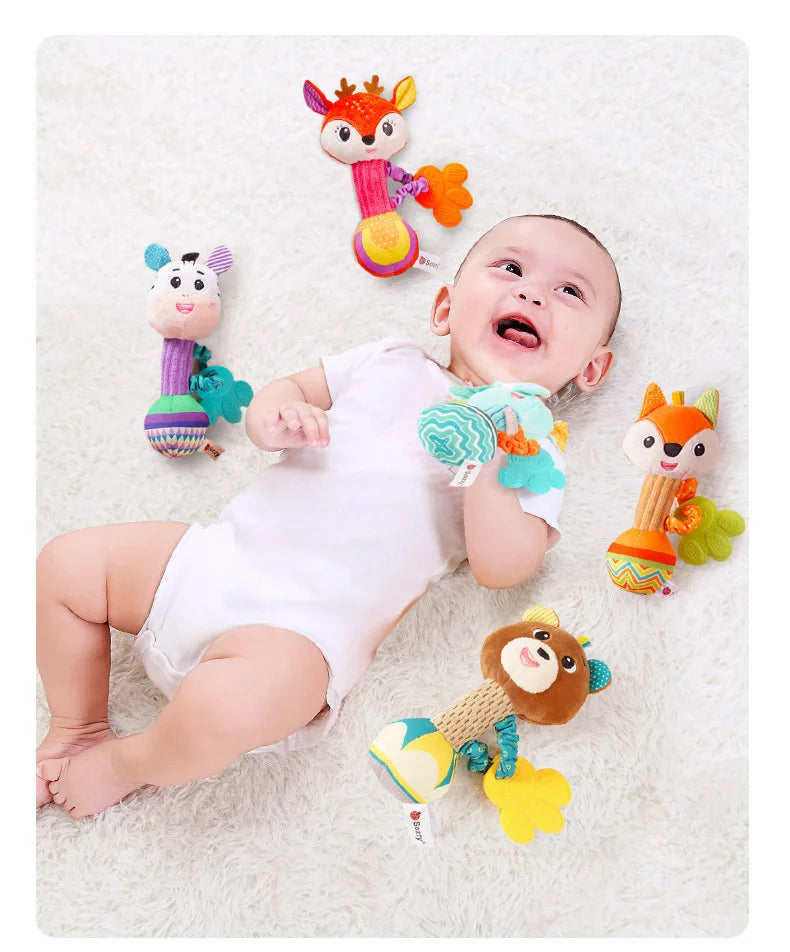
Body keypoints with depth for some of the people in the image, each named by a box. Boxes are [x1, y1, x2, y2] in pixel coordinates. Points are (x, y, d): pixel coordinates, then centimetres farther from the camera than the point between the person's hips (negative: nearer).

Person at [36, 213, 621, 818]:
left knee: (223, 712, -32)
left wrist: (487, 469, -23)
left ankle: (127, 764, 4)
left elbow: (502, 569, -10)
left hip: (305, 628, -5)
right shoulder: (391, 361, 13)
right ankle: (79, 727, 23)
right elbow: (288, 387, 19)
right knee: (67, 563, 3)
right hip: (215, 557, 6)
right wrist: (272, 417, -5)